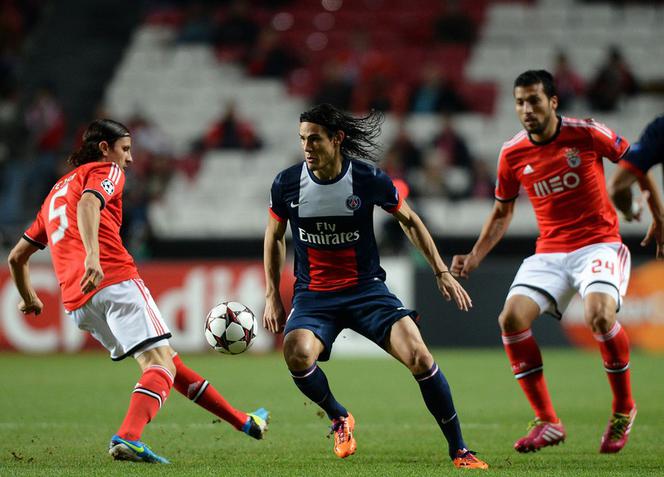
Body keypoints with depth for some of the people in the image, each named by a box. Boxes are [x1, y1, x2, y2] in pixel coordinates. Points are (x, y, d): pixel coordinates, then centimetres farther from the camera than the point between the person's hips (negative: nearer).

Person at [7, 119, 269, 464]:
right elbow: (88, 203, -16)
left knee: (166, 359, 16)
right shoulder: (106, 171, 9)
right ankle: (127, 438, -40)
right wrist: (92, 256, -31)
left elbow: (16, 257, 32)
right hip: (116, 280, -8)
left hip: (77, 302, 8)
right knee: (160, 363, -16)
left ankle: (243, 422, 22)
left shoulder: (56, 191, 31)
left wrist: (29, 300, 47)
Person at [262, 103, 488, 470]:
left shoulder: (369, 180, -9)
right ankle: (339, 418, 3)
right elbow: (274, 237, 12)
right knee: (297, 354, -30)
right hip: (313, 295, 1)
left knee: (419, 357, -18)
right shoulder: (287, 184, -6)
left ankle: (458, 450, -3)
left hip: (366, 288, 0)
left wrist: (441, 272, 6)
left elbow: (409, 220, 8)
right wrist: (272, 297, 9)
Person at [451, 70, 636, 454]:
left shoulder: (588, 134, -8)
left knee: (599, 314, -32)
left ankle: (624, 408, -6)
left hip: (598, 244, -4)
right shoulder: (512, 155, 2)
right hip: (549, 252, 4)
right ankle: (547, 422, -6)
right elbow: (502, 212, 17)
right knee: (512, 318, -18)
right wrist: (475, 258, 7)